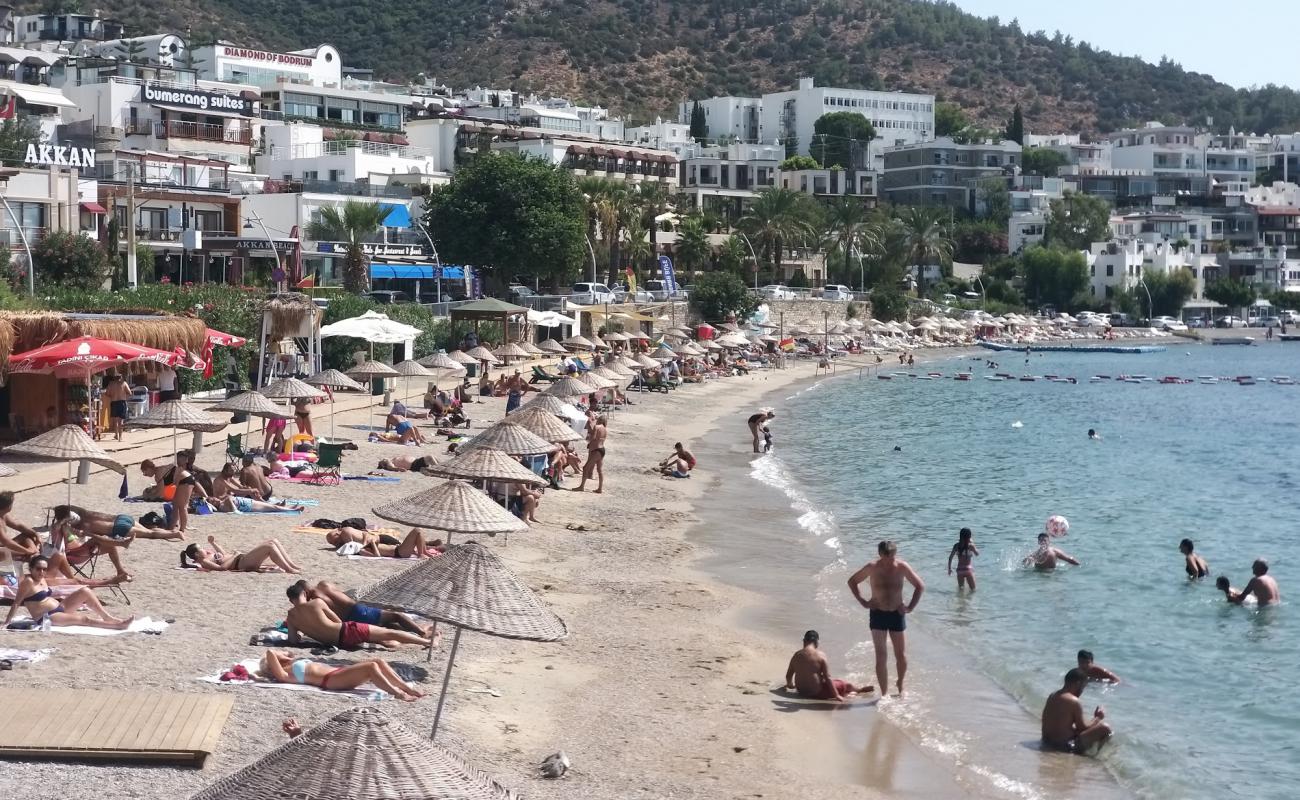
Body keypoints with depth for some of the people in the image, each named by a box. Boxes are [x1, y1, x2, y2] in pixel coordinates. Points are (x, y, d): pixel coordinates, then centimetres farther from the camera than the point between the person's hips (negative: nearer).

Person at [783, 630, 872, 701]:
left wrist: (790, 684, 30)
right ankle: (860, 690, 44)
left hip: (801, 691, 6)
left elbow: (788, 675, 7)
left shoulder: (796, 655, -1)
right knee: (844, 684, 18)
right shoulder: (821, 655, -15)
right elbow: (827, 678, -15)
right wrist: (836, 695, -8)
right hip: (817, 693, -6)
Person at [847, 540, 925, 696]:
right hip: (877, 614, -1)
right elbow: (852, 581, 3)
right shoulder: (872, 567, -11)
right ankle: (884, 693, 5)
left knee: (901, 655, 6)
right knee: (881, 657, -1)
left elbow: (920, 586, 1)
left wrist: (911, 607, -5)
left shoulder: (902, 567, -10)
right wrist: (863, 601, -5)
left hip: (897, 614, 1)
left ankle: (900, 686, 31)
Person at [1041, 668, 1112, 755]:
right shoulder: (1075, 702, -16)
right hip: (1065, 746, -8)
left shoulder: (1052, 696, 8)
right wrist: (1098, 718, 8)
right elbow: (1082, 728, -8)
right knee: (1105, 728, -4)